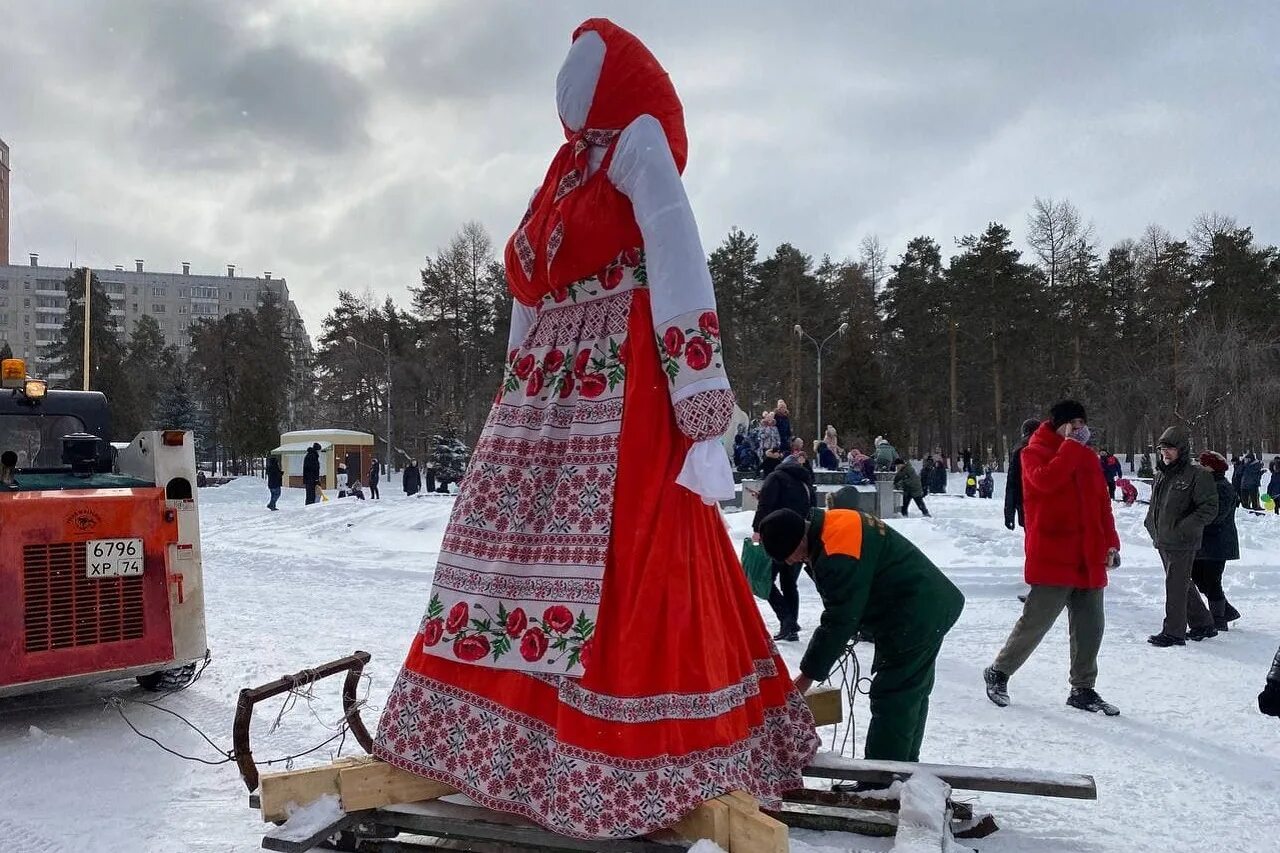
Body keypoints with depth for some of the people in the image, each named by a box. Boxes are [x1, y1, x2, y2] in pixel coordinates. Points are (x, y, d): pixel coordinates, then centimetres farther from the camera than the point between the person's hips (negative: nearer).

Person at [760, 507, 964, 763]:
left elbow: (839, 620, -25)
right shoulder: (831, 526, 4)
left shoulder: (838, 555, -28)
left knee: (891, 699, -8)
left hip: (916, 617, -11)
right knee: (911, 694, 20)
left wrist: (808, 675, -16)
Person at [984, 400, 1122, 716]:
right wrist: (1072, 446, -16)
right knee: (1035, 622, -3)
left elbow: (1102, 503, 18)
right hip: (1052, 558, -6)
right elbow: (1045, 480, -25)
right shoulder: (1035, 452, -2)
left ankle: (1083, 689, 21)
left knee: (1090, 627, 8)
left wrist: (1110, 543, 9)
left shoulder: (1088, 458, 16)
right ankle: (999, 672, 15)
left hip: (1089, 559, 6)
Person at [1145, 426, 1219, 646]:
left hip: (1182, 543, -8)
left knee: (1176, 586, -4)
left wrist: (1183, 527, -21)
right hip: (1163, 541, 8)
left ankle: (1173, 632, 5)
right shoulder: (1161, 474, 11)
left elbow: (1210, 509, -14)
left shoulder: (1197, 475, -12)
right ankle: (1202, 625, 31)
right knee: (1182, 584, 17)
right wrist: (1152, 525, 12)